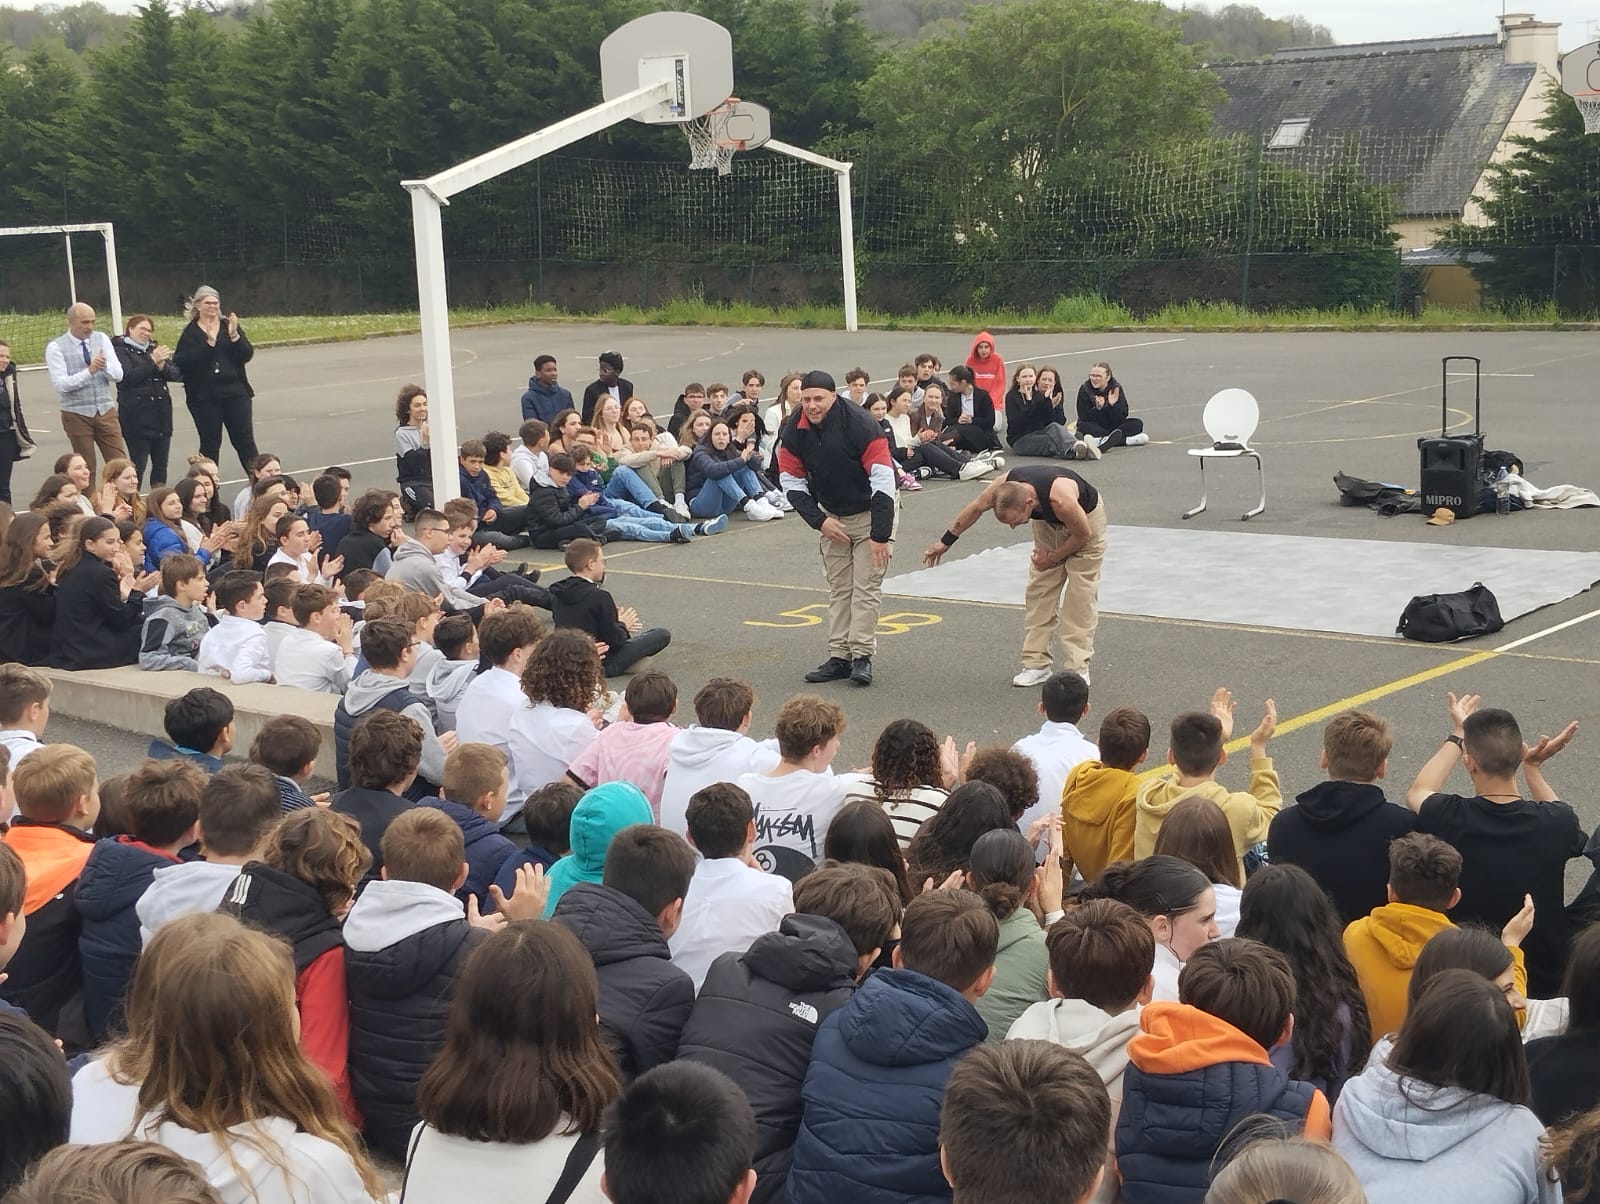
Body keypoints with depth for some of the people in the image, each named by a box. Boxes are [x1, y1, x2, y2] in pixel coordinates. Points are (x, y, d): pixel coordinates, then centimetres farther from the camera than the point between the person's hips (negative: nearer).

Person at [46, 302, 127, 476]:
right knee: (86, 470, 5)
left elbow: (118, 374, -1)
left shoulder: (101, 339, 5)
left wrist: (104, 365, -22)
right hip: (77, 414, -3)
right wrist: (90, 371, -26)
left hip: (105, 410, 3)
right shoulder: (56, 347, -6)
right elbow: (61, 384, -16)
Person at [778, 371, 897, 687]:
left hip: (870, 512, -5)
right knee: (838, 588, 7)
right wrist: (819, 521, -13)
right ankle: (839, 657, 11)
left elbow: (883, 481, -26)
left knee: (866, 586, -9)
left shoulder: (860, 424, -27)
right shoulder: (793, 431, -12)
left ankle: (862, 655, -6)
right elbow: (792, 482, -3)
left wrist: (880, 535, -27)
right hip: (832, 516, 5)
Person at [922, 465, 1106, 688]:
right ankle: (1036, 664, 4)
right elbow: (975, 509, -8)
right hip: (1049, 521, 5)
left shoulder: (1060, 499, -45)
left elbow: (1083, 534, -26)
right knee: (1039, 590, 1)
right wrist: (945, 541, 4)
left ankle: (1079, 669, -6)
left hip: (1086, 518, -5)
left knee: (1080, 594, -9)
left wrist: (1053, 558, -13)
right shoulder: (1001, 488, -29)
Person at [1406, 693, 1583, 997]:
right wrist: (1533, 767, 15)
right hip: (1546, 981, 1)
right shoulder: (1556, 823, -18)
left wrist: (1457, 736, 16)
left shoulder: (1450, 819, -20)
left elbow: (1417, 792, 6)